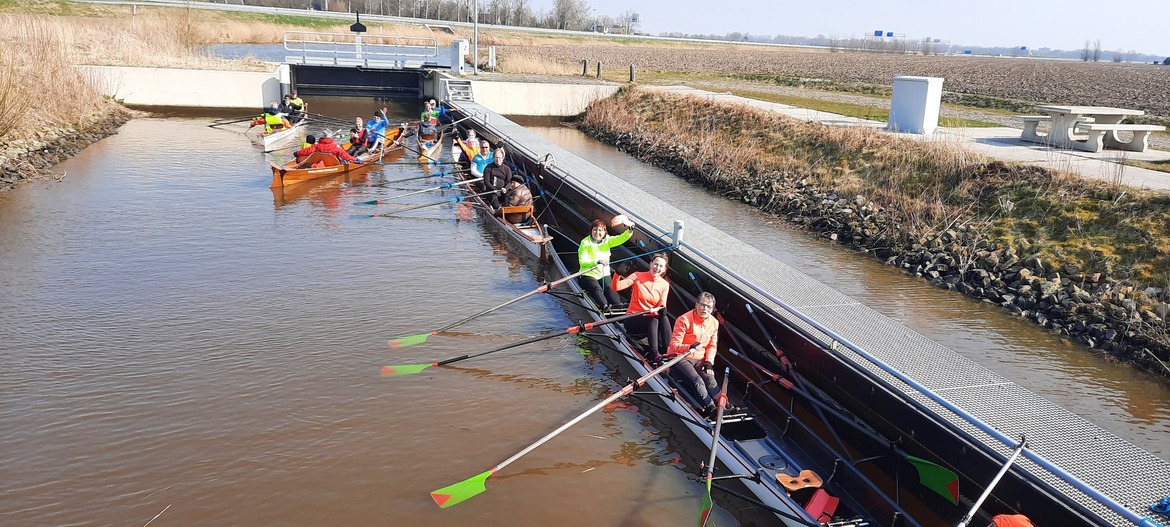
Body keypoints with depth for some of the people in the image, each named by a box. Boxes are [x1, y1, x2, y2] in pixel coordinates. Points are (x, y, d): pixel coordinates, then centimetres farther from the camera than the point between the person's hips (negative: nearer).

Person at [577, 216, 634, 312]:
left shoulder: (607, 241, 8)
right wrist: (597, 261, -33)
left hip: (604, 275, 5)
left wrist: (630, 230, -29)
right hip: (588, 275, -5)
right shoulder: (585, 243, -5)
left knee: (610, 290, -24)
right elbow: (582, 261, -18)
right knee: (597, 290, -33)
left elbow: (621, 239, -8)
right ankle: (605, 307, -48)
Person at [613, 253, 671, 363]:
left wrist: (662, 309, -28)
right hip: (632, 320, -3)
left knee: (663, 317, -30)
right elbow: (616, 287, -13)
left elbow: (662, 304, -4)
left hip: (652, 319, 3)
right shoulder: (638, 276, -3)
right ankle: (654, 354, -41)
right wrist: (618, 274, -32)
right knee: (653, 320, -33)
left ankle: (667, 350, -35)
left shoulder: (664, 285, 6)